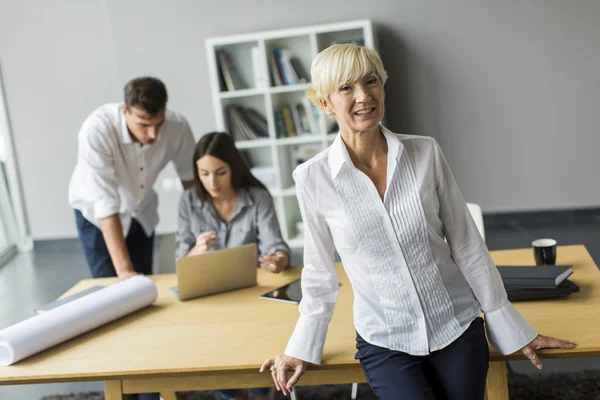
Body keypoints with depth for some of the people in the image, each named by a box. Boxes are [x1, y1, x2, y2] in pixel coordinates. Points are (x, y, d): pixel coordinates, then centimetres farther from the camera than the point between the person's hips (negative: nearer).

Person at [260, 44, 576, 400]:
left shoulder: (426, 153, -6)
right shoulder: (313, 177, -9)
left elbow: (467, 246, 0)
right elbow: (320, 270, 3)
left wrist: (512, 327, 4)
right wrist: (302, 347, 8)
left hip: (458, 327, 2)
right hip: (384, 343, -1)